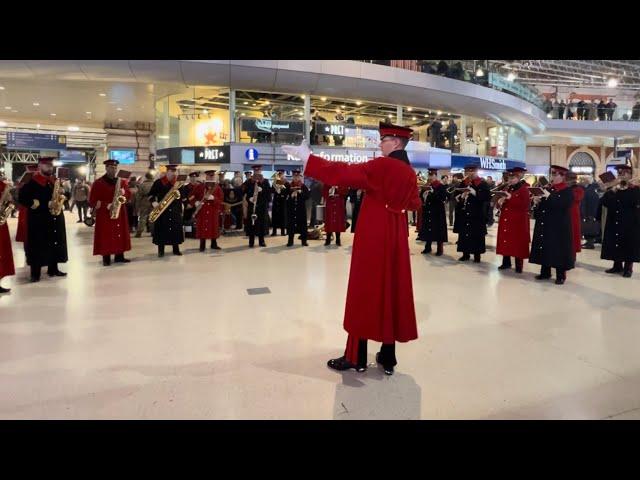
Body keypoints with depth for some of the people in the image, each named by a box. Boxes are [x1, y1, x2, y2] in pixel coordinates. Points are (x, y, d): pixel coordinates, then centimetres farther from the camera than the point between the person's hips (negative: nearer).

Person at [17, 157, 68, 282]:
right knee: (37, 246, -2)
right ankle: (35, 273, 4)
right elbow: (22, 198, -15)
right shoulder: (32, 182, -7)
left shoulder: (55, 181, 13)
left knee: (55, 244, 10)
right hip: (39, 220, -6)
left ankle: (53, 269, 21)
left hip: (55, 219, 6)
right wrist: (45, 205, -20)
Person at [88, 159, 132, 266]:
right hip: (104, 214, -4)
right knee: (106, 236, -3)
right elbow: (92, 201, -5)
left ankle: (120, 256, 16)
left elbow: (128, 195, 10)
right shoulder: (98, 183, -2)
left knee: (120, 234, 6)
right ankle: (106, 258, 4)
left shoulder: (122, 181, 11)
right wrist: (106, 205, -18)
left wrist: (124, 192, -12)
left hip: (120, 213, 4)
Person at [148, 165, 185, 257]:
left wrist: (178, 190, -12)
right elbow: (151, 194, 2)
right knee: (161, 229, -1)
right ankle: (161, 250, 9)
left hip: (176, 210, 3)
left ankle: (176, 249, 16)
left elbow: (184, 195, 7)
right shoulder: (159, 182, 0)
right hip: (162, 209, -2)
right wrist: (153, 202, -15)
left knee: (176, 229, 4)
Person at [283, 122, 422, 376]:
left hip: (374, 234, -7)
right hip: (396, 234, 7)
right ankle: (388, 357, 17)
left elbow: (344, 173, -20)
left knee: (365, 289, 0)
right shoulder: (409, 172, 9)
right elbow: (413, 203, 24)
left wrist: (307, 157, -17)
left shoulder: (382, 165, -13)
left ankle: (356, 357, 9)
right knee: (392, 289, 9)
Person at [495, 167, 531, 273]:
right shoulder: (506, 189, 14)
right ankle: (506, 262, 18)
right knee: (505, 241, 7)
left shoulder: (524, 189, -5)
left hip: (518, 221, -6)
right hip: (505, 220, 6)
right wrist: (500, 203, -7)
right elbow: (499, 205, 18)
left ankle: (519, 265, 5)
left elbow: (525, 204, -18)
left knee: (517, 242, -3)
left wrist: (511, 198, -21)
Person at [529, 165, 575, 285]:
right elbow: (542, 206, 15)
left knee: (558, 249, -3)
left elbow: (563, 205, -23)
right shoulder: (548, 189, 14)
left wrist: (549, 196, -27)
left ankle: (561, 275, 7)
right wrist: (537, 202, -7)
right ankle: (545, 272, 21)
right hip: (545, 225, 6)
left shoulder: (568, 191, -5)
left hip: (559, 226, -6)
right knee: (545, 248, 10)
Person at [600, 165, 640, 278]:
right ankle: (617, 265, 20)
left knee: (628, 245, 0)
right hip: (614, 223, 4)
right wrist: (612, 191, -14)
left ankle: (628, 268, 9)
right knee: (615, 243, 8)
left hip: (630, 223, -4)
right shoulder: (612, 189, 10)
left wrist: (625, 190, -14)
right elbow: (604, 202, -4)